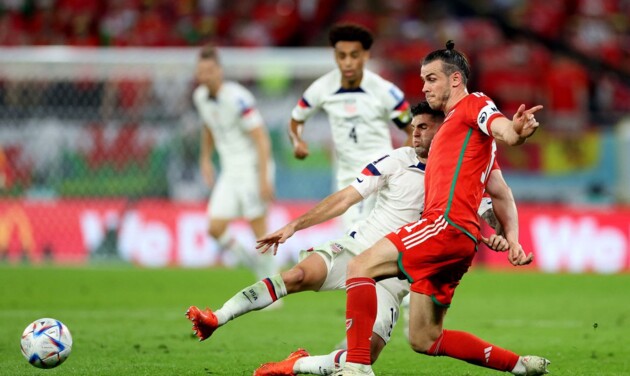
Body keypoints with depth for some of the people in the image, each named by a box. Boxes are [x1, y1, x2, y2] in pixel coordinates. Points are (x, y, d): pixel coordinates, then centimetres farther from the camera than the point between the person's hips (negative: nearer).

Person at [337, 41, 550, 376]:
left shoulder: (474, 104, 4)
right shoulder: (451, 126, 32)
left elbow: (502, 129, -21)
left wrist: (516, 131, -44)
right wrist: (510, 237, 20)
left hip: (448, 223, -10)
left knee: (360, 266, -18)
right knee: (423, 340, 8)